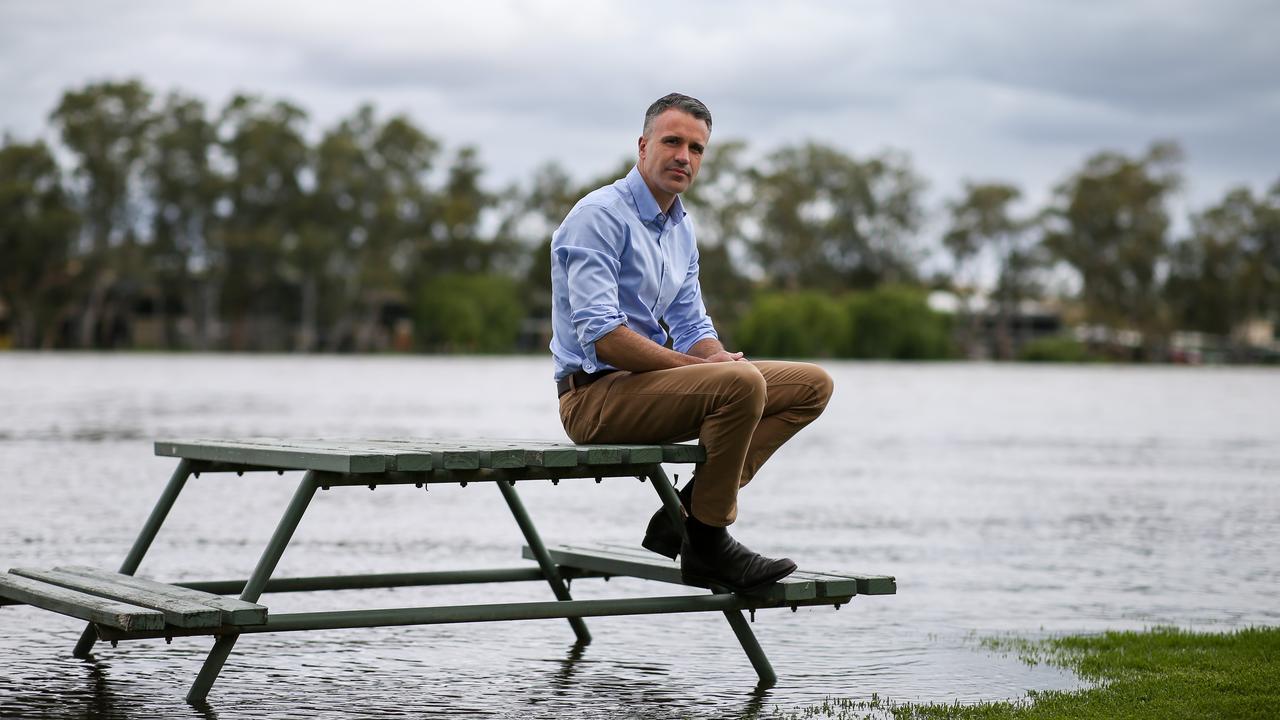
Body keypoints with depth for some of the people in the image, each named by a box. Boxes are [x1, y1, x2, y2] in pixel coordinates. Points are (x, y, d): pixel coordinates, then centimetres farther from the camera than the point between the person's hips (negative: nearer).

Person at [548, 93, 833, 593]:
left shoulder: (682, 228, 16)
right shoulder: (600, 216, -13)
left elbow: (692, 328, 19)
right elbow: (600, 336, -23)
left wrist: (722, 359, -5)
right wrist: (696, 366, -20)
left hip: (650, 381, 10)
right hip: (595, 394, -9)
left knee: (811, 384, 3)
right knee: (741, 384, -33)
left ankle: (685, 514, -4)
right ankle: (707, 545, -18)